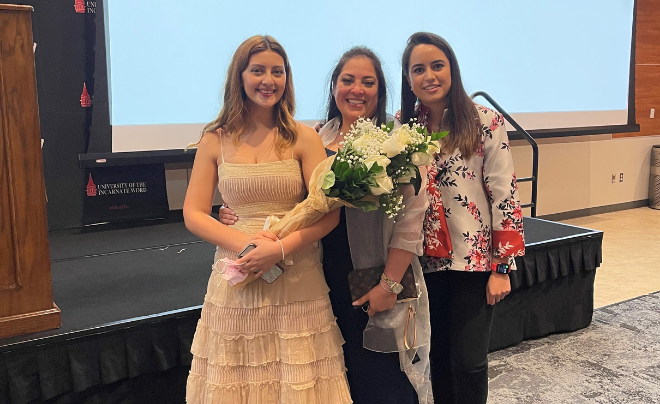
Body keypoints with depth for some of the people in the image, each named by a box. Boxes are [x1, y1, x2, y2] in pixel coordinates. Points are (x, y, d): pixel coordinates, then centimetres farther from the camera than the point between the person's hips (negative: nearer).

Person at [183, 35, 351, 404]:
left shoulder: (303, 138, 0)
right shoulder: (216, 140, 4)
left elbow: (329, 213, -6)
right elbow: (193, 214, 1)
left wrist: (281, 248, -19)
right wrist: (245, 243, -14)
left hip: (297, 284, -1)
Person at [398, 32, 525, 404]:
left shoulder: (485, 122, -8)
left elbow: (505, 196, -8)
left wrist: (503, 267, -10)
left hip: (474, 261, -3)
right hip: (425, 262, 4)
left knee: (469, 362, 3)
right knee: (436, 358, 14)